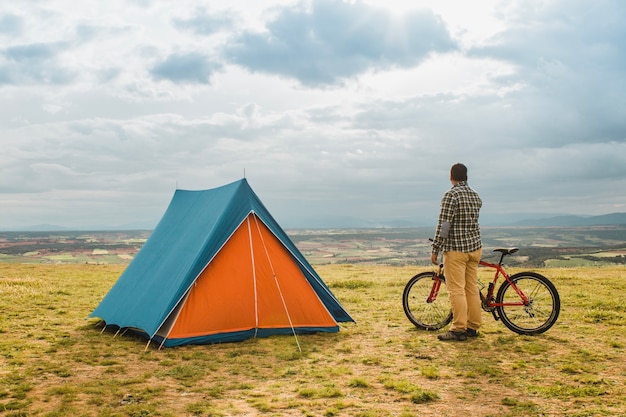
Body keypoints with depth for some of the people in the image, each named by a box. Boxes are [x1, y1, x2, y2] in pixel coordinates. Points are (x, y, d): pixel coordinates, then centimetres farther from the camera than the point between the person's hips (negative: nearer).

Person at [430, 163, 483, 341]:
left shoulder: (451, 195, -12)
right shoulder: (476, 195, 10)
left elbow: (444, 225, -16)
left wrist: (435, 250, -12)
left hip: (455, 248, -7)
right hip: (475, 247, 7)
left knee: (456, 290, -5)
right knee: (472, 288, 11)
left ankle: (459, 329, -3)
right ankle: (473, 327, 17)